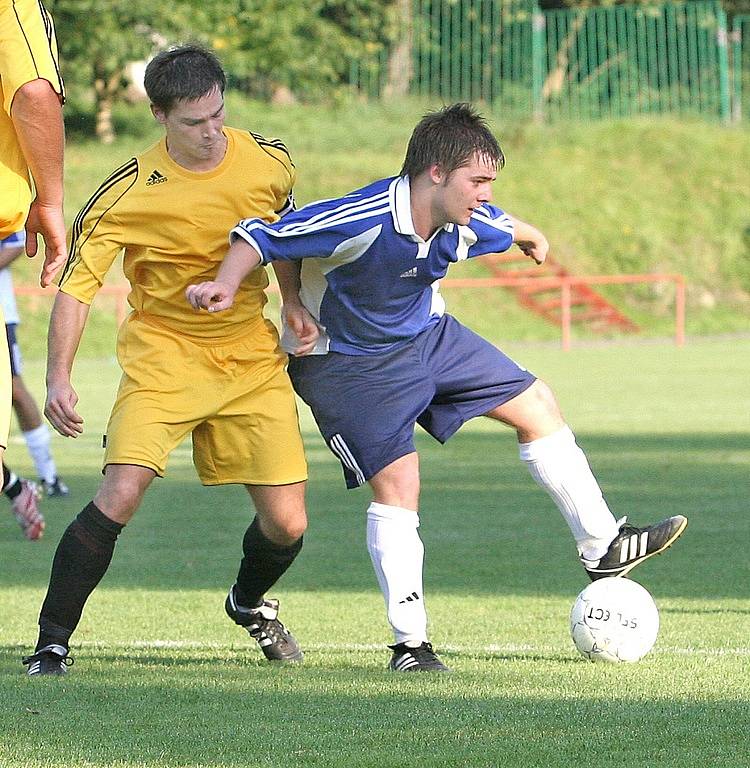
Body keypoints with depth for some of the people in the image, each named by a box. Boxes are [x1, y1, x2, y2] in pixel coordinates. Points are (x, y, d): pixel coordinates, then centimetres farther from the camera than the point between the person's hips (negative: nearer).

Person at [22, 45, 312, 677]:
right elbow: (77, 281, -11)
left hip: (253, 359, 4)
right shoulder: (130, 192, -16)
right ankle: (52, 644, -10)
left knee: (287, 525, 0)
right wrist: (58, 378, -19)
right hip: (163, 355, -3)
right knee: (120, 494, -23)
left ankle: (250, 604, 36)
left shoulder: (269, 163, -4)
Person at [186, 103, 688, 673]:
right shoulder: (362, 220, -35)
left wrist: (531, 238, 34)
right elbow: (263, 236, -30)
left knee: (537, 405, 6)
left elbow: (506, 228, 12)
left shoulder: (472, 223, -15)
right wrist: (225, 285, -47)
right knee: (397, 485, -15)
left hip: (429, 336, 7)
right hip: (349, 363, -7)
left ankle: (603, 546, 19)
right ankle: (410, 643, -5)